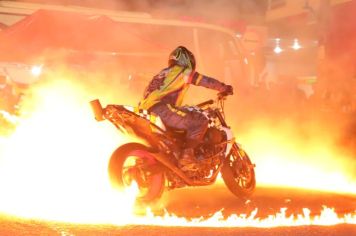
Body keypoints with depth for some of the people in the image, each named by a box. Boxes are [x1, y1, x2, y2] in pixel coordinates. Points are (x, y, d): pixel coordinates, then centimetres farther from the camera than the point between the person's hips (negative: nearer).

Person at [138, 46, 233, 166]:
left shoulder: (164, 72, 28)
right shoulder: (185, 72, 6)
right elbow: (207, 81, 5)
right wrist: (225, 88, 21)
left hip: (146, 110, 9)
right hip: (162, 109, -9)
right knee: (200, 121, -9)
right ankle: (187, 154, -15)